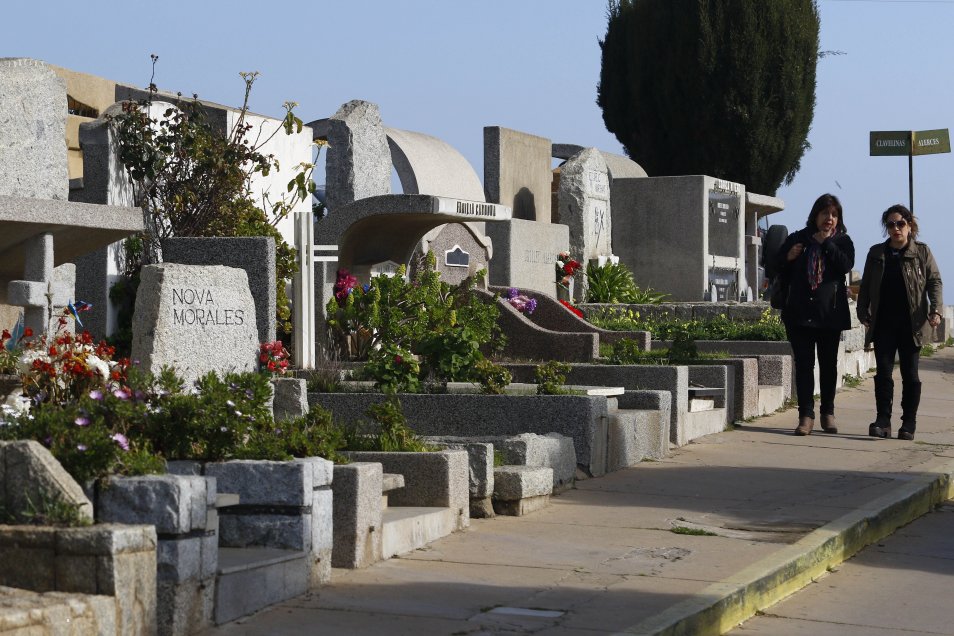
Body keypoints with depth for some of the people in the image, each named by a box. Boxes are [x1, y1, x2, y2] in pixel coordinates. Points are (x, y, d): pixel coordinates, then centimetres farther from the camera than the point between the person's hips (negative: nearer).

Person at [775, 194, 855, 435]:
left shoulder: (842, 241, 6)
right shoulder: (797, 239, 8)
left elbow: (846, 266, -13)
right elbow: (780, 269, 15)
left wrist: (826, 243, -11)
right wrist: (788, 258, -5)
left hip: (830, 312, 0)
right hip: (800, 312, 0)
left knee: (828, 364, 8)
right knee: (803, 364, -3)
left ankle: (828, 413, 19)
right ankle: (806, 415, -3)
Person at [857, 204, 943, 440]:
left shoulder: (922, 252, 4)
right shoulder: (876, 253, 11)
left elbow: (934, 281, 1)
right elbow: (865, 286, 13)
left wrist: (935, 310, -13)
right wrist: (863, 311, 3)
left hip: (910, 324, -2)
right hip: (883, 323, 2)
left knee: (910, 374, 2)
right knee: (883, 372, -2)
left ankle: (909, 424, 7)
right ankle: (883, 421, -1)